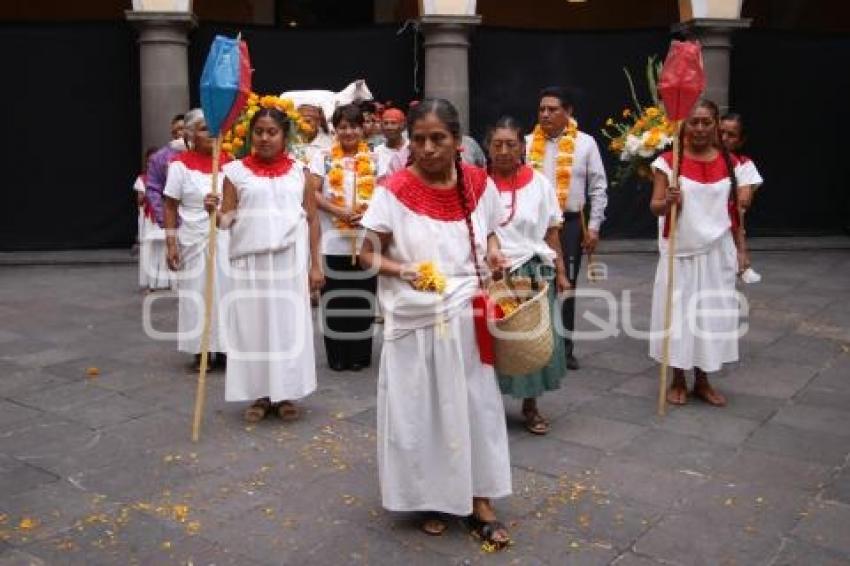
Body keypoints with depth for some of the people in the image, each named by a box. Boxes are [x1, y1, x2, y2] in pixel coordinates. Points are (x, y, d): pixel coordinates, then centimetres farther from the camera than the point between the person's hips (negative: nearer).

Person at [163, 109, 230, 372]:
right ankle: (200, 352, 16)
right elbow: (170, 207, -4)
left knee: (224, 290, 6)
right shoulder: (180, 165, -6)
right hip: (193, 241, -3)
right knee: (196, 293, 5)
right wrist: (171, 243, -9)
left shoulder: (226, 161, 3)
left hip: (225, 238, 3)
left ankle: (223, 349, 17)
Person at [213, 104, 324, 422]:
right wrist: (213, 212, -22)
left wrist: (315, 265, 2)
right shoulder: (236, 171, 4)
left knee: (290, 323, 4)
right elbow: (227, 219, 1)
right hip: (250, 261, 0)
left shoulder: (298, 172, 6)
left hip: (291, 261, 0)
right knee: (252, 323, 3)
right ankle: (259, 394, 14)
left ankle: (285, 394, 15)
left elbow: (312, 219, 6)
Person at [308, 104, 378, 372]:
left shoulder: (374, 160, 8)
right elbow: (314, 194, -2)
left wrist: (368, 214, -14)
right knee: (335, 299, 3)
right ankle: (337, 355, 14)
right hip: (333, 241, -1)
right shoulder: (323, 158, 5)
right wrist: (339, 212, -15)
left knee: (362, 297, 5)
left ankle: (360, 354, 16)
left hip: (366, 241, 1)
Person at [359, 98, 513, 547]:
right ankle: (429, 498, 28)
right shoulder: (394, 192, -11)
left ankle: (479, 502, 23)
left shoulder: (479, 185, -1)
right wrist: (404, 271, -21)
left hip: (467, 316, 3)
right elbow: (367, 254, -4)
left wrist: (494, 254, -6)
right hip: (415, 320, -2)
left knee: (475, 405, 8)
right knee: (419, 409, 8)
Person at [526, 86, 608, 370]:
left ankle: (566, 346, 18)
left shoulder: (585, 143, 1)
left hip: (570, 224, 0)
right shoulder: (527, 143, 4)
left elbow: (598, 188, 2)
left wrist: (593, 226, -2)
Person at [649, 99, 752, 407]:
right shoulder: (669, 161, -7)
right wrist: (668, 201, -32)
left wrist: (741, 251, 9)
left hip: (717, 252, 3)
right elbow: (655, 207, -10)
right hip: (680, 252, -3)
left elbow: (734, 210, 9)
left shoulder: (730, 162, 3)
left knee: (712, 313, 8)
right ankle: (678, 381, 19)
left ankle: (702, 381, 23)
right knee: (678, 312, 3)